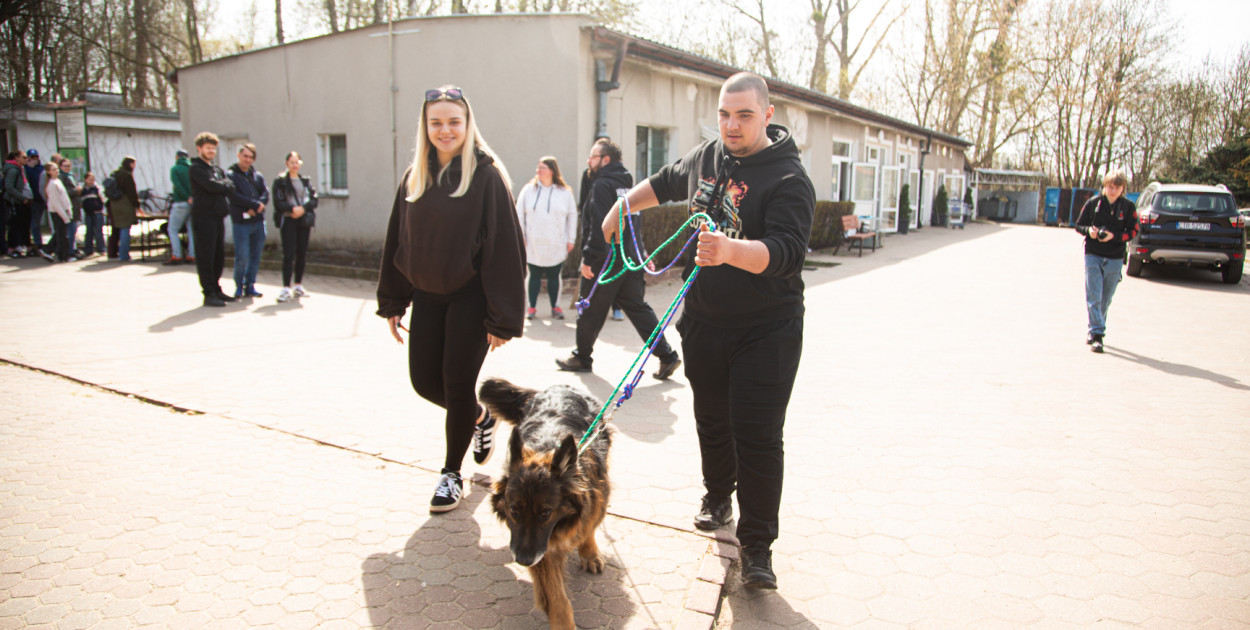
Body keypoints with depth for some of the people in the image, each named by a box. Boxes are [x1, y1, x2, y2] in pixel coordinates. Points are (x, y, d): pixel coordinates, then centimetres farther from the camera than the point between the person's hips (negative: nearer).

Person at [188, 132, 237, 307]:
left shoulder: (217, 169, 20)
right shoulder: (195, 168, -4)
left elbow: (230, 186, 6)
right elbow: (212, 186, -17)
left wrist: (222, 186, -9)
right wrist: (225, 185, -1)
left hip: (218, 216, 8)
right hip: (203, 216, -8)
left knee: (219, 256, 11)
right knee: (205, 257, -5)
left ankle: (216, 289, 20)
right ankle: (209, 294, -3)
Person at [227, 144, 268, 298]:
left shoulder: (258, 176, 15)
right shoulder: (230, 175, 0)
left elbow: (265, 194, 4)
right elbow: (234, 196, -11)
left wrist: (256, 208, -14)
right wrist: (255, 204, -13)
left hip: (258, 221, 5)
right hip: (241, 222, -5)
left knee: (256, 256, 6)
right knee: (242, 257, -5)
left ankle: (250, 285, 17)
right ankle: (239, 286, 11)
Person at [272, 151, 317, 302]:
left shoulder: (306, 181, 14)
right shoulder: (280, 181, 2)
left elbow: (314, 200, 5)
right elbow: (278, 202, -7)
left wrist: (303, 208, -12)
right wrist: (292, 208, -20)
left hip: (304, 220, 4)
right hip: (288, 220, -4)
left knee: (302, 253, 5)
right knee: (289, 254, -10)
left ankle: (298, 286, 16)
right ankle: (286, 288, -11)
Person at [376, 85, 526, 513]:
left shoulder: (486, 174, -12)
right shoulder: (415, 177, 6)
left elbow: (503, 248, -14)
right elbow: (397, 242, 12)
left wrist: (502, 317, -17)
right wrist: (393, 302, 10)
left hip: (469, 297, -6)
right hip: (427, 296, 6)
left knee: (457, 383, 0)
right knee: (424, 380, 9)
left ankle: (452, 473, 20)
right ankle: (481, 418, 39)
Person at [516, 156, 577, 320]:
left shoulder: (565, 192, 2)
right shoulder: (528, 190, 2)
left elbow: (572, 216, 6)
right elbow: (519, 215, 5)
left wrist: (571, 239, 3)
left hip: (556, 245, 0)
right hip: (533, 245, 0)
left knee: (554, 277, 8)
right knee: (534, 276, 7)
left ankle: (555, 307, 19)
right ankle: (532, 307, 16)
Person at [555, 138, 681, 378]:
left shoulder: (602, 185, -11)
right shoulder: (626, 183, 16)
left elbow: (599, 225, -20)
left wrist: (588, 257, -19)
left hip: (605, 260, -8)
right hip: (631, 258, 8)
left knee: (590, 312, 7)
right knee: (637, 307, 9)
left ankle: (581, 358, 21)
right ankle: (667, 356, 2)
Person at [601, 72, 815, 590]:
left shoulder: (788, 178, -16)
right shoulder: (704, 157, 5)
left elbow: (786, 251, -31)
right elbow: (664, 184, 28)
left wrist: (730, 250, -48)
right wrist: (620, 208, 34)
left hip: (765, 329, -5)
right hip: (704, 321, 6)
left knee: (758, 434, -7)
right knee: (711, 420, 18)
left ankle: (757, 545, 4)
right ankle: (717, 496, 41)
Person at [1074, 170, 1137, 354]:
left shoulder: (1128, 207, 0)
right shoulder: (1093, 203, 0)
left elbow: (1132, 231, 0)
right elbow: (1079, 225, 7)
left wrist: (1114, 236, -18)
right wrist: (1089, 230, -15)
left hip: (1115, 259, 1)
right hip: (1093, 256, -1)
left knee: (1105, 299, 9)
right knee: (1094, 297, -9)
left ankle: (1094, 331, 24)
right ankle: (1097, 334, -9)